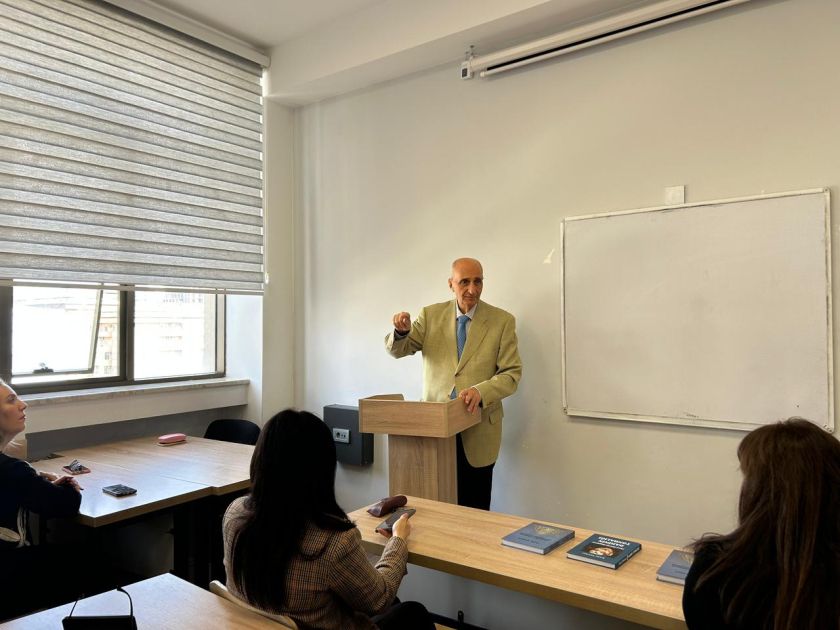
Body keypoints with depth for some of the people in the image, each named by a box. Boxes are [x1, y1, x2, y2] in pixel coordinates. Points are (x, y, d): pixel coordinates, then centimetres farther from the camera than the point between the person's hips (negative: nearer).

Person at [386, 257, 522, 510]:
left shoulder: (502, 321, -3)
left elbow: (511, 374, -6)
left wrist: (481, 391, -25)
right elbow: (397, 350, -2)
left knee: (475, 510, 9)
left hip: (478, 431, -1)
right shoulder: (431, 315, 2)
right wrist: (401, 331, -25)